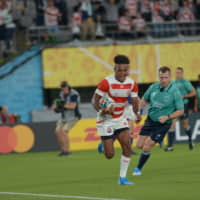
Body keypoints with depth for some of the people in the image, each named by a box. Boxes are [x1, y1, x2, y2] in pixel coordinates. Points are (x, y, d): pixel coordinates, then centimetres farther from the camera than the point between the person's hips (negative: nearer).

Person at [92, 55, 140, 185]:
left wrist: (136, 113, -23)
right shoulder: (106, 82, -19)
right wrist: (101, 111, -35)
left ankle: (122, 178, -1)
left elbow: (134, 101, -1)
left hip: (120, 118, 4)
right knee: (110, 155, -6)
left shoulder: (132, 84, -4)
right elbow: (95, 100, -15)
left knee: (127, 147, -13)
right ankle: (102, 145, 32)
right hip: (106, 120, -4)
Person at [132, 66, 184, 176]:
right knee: (139, 145, 3)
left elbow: (180, 111, -10)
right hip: (150, 120, 5)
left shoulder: (175, 92, -16)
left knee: (147, 147, -9)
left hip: (162, 124, -5)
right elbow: (144, 100, 14)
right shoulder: (153, 87, -3)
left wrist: (167, 117, -22)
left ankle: (138, 168, 10)